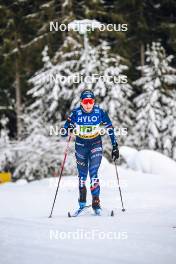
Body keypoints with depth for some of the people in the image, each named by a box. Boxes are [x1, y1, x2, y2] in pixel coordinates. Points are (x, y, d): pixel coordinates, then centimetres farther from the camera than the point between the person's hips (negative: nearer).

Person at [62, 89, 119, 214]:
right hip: (81, 146, 1)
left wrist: (115, 146, -4)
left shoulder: (100, 112, -13)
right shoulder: (76, 113, -13)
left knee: (93, 173, -14)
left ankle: (96, 202, -8)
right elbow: (65, 131, -8)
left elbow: (110, 128, -3)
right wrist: (68, 130, -32)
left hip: (96, 144, -1)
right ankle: (82, 202, 25)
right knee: (82, 175, 8)